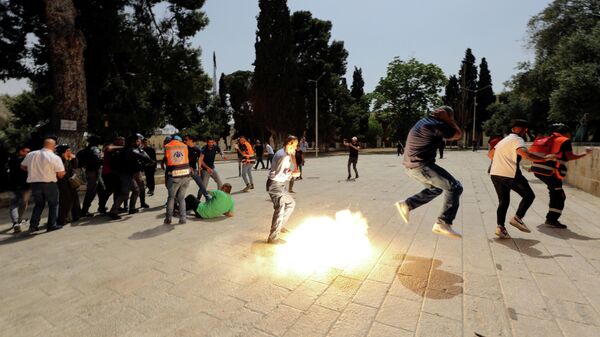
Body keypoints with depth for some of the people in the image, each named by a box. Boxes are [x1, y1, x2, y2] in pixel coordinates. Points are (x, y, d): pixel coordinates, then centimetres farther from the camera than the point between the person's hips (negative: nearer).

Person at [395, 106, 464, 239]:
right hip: (421, 165, -10)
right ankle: (443, 223, -9)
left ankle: (406, 204, 21)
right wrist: (451, 120, 7)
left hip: (411, 165, 10)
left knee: (435, 189, 27)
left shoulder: (425, 121, 17)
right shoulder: (436, 124, -13)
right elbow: (458, 135, -3)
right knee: (455, 187, -5)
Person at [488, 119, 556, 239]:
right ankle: (517, 218, 5)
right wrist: (545, 158, -14)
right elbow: (526, 154, -22)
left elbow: (490, 154, 29)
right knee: (529, 196, 12)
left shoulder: (504, 140, 21)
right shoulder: (517, 140, -4)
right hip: (510, 174, -7)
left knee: (503, 201, 12)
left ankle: (500, 227, 5)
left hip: (495, 174, 7)